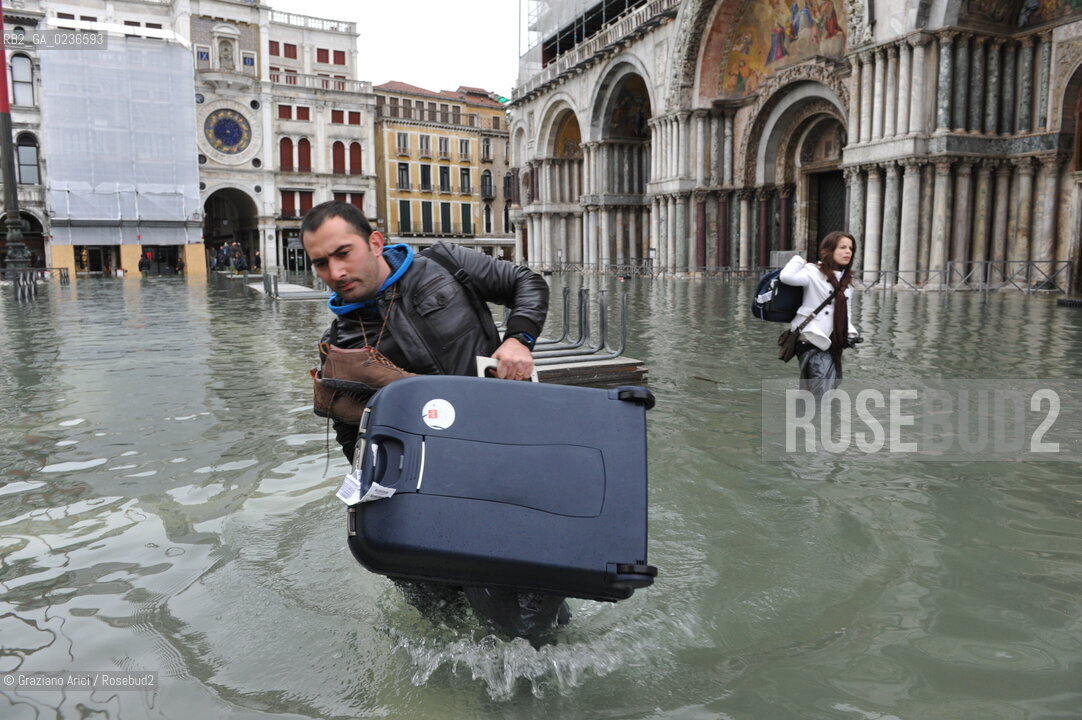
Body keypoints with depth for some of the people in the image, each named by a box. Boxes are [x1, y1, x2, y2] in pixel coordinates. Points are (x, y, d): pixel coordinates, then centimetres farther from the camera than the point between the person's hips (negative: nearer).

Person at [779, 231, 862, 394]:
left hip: (833, 343, 8)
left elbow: (844, 312, 19)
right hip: (813, 342, -8)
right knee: (821, 392, -12)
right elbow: (786, 276, -30)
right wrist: (798, 260, -10)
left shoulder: (846, 279, 14)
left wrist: (850, 333, 3)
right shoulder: (814, 272, -10)